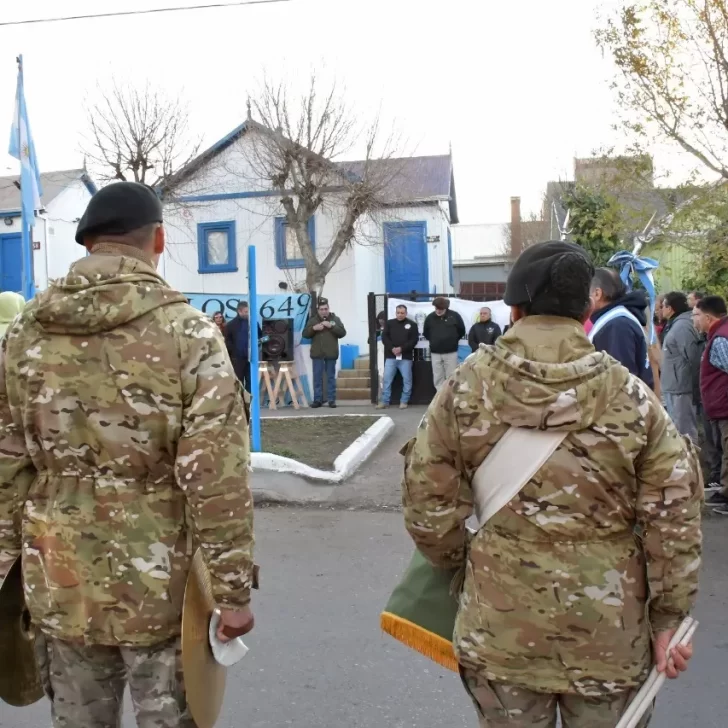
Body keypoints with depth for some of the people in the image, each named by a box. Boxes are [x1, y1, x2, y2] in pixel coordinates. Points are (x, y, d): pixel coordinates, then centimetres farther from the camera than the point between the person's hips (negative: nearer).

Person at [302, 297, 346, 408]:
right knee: (317, 377, 2)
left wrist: (331, 326, -17)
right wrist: (313, 328, -15)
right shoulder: (313, 320, 7)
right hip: (317, 354, 1)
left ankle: (332, 400, 7)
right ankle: (317, 399, 6)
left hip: (331, 354, -1)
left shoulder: (335, 319, 4)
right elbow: (305, 334, 3)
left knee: (331, 377, 3)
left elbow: (342, 333, -5)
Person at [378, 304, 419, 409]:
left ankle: (404, 401, 10)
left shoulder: (412, 324, 3)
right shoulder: (389, 323, 9)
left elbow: (414, 340, -5)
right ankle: (385, 401, 5)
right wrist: (392, 348, -13)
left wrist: (401, 348, -14)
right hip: (390, 356, 1)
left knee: (407, 379, 1)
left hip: (406, 357, -1)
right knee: (387, 379, -1)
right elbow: (384, 337, 3)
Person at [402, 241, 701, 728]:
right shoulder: (630, 395, -8)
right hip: (609, 630, 0)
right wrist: (670, 617, 5)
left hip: (501, 623, 1)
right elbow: (674, 517, -6)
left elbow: (428, 499, -4)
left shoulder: (466, 388, -8)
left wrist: (456, 561, 15)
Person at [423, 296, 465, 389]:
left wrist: (453, 341, 10)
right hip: (435, 353, 2)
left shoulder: (454, 316, -5)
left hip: (451, 352, -2)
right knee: (438, 379, 5)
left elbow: (462, 331, 7)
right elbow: (426, 333, 15)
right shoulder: (430, 317, 0)